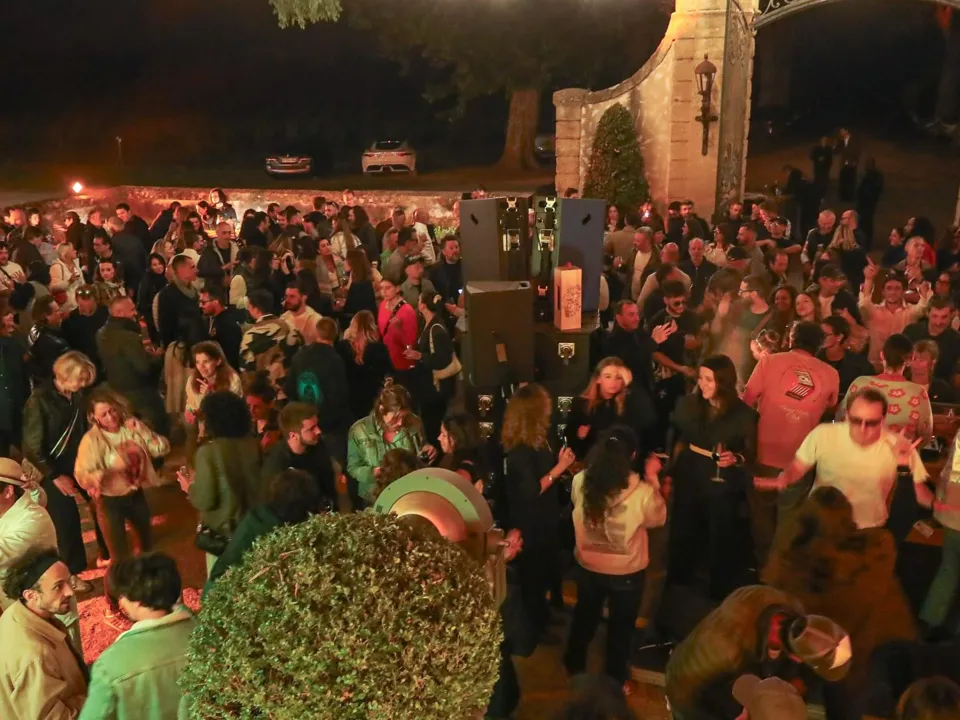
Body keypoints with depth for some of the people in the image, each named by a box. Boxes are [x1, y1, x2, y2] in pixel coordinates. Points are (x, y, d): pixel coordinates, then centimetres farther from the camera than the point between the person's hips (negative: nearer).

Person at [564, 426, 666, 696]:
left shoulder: (580, 482, -23)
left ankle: (575, 666, 51)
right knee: (621, 625, 23)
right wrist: (653, 478, -4)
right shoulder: (643, 493, -30)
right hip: (627, 572, -2)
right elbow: (659, 518, -8)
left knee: (585, 616, 30)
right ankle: (615, 682, 42)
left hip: (588, 566, 3)